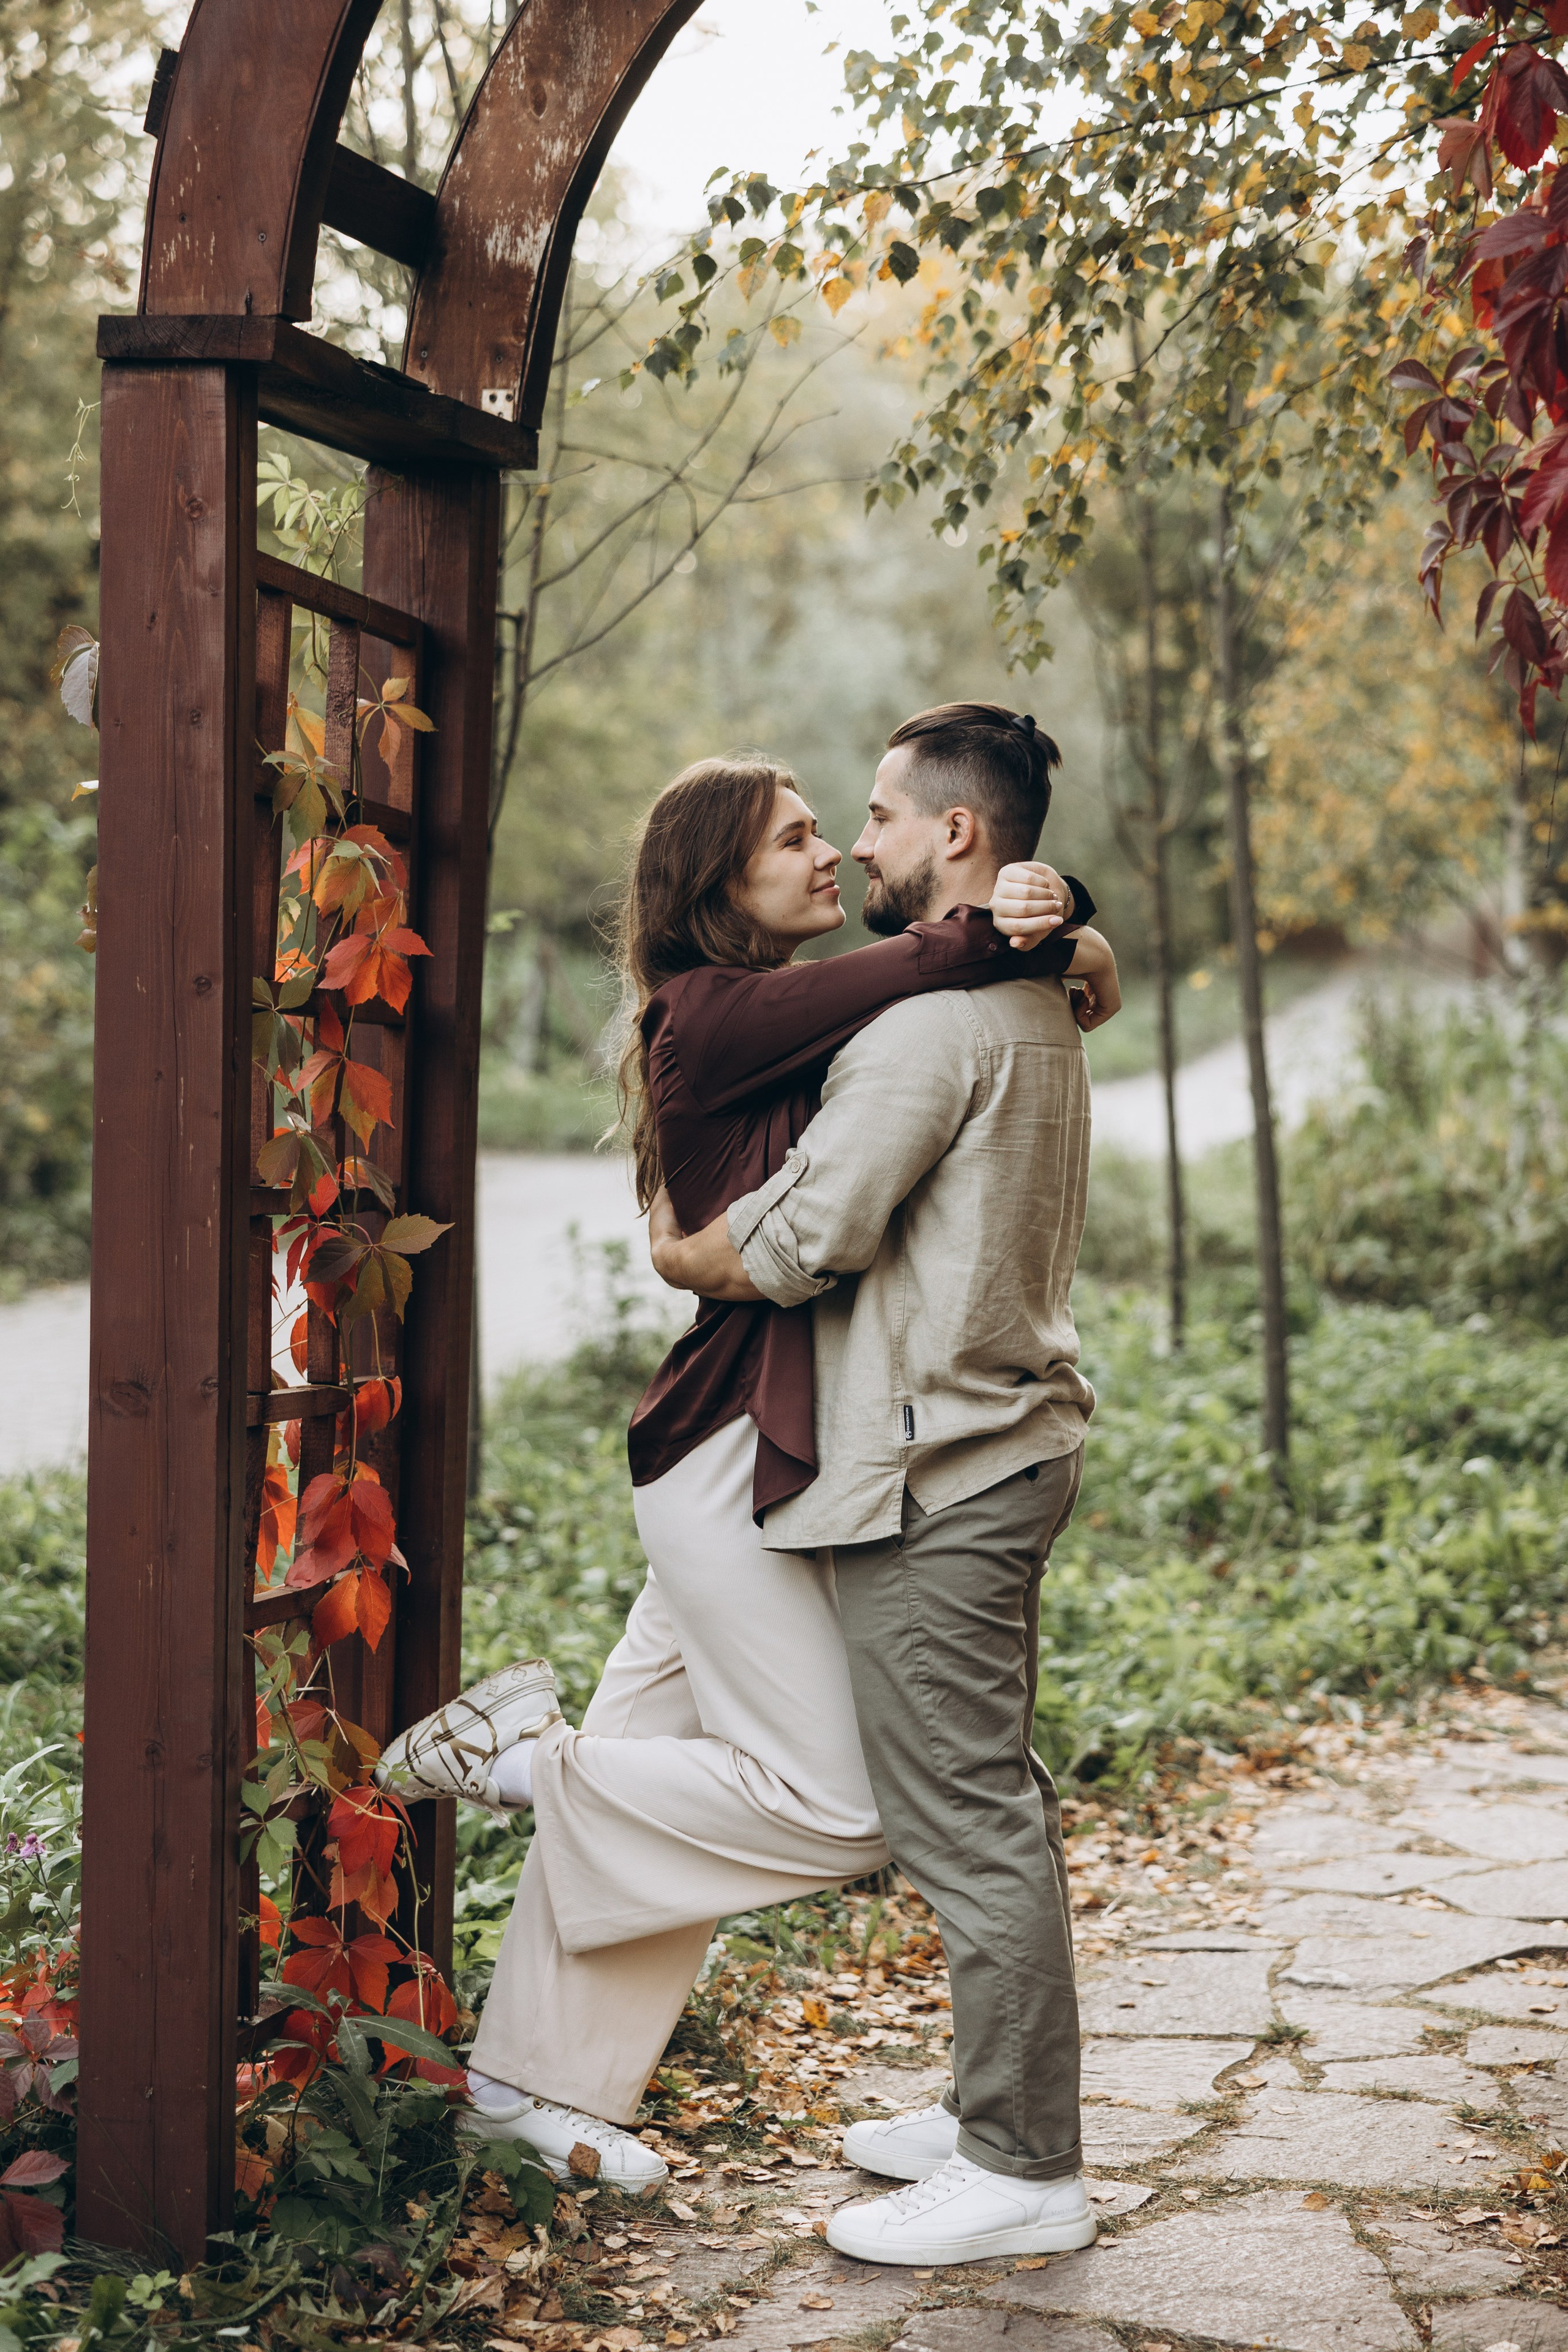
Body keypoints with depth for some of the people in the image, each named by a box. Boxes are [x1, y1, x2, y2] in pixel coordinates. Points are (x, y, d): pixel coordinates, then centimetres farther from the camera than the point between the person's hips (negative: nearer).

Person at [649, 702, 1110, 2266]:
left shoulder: (931, 1017, -17)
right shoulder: (1036, 1006, 16)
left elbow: (802, 1242, -20)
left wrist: (678, 1252, -2)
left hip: (935, 1467, -11)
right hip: (1004, 1434, 11)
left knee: (963, 1819, -4)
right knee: (992, 1805, 16)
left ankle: (1022, 2174, 3)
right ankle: (998, 2112, 26)